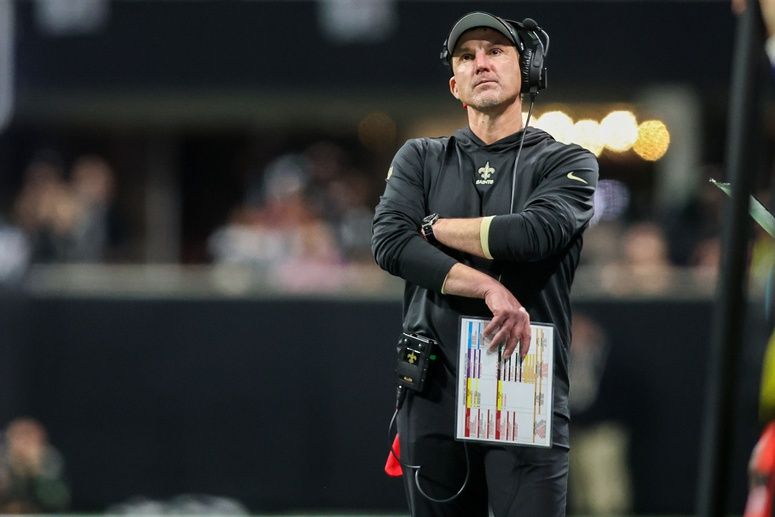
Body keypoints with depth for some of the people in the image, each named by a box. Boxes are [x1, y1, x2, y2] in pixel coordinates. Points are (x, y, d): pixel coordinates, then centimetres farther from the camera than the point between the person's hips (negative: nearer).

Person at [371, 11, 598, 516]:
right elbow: (390, 242, -3)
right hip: (435, 392, 3)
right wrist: (489, 288, -14)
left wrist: (437, 227, 0)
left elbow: (534, 233, -13)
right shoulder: (421, 160, 15)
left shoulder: (568, 164, 8)